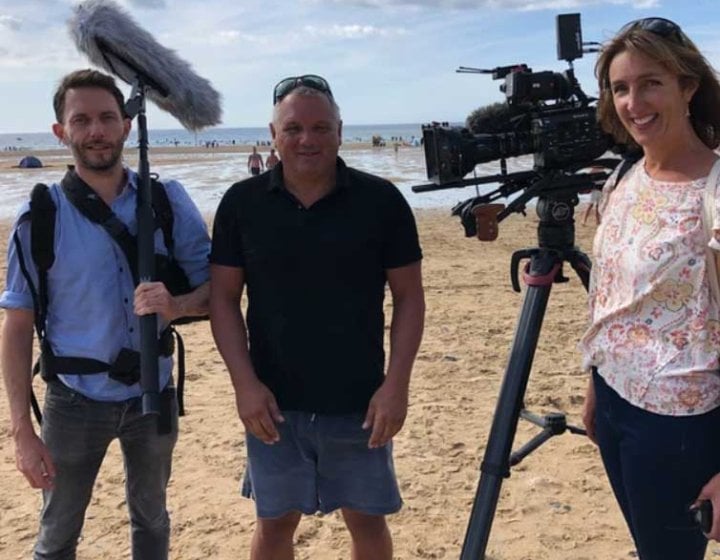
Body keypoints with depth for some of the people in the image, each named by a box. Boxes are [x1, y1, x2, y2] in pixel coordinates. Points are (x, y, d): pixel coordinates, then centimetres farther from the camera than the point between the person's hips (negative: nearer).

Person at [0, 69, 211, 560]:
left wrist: (177, 306, -27)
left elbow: (214, 285, -4)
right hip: (75, 402, -1)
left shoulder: (168, 201, -7)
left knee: (151, 519, 22)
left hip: (153, 395, 2)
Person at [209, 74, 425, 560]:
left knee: (367, 519, 13)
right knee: (275, 520, 15)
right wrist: (245, 382, -8)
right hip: (274, 403, 1)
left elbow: (409, 296, -2)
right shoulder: (242, 203, -3)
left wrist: (396, 383, -9)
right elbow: (223, 297, 1)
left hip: (359, 401, -1)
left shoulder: (382, 201, -6)